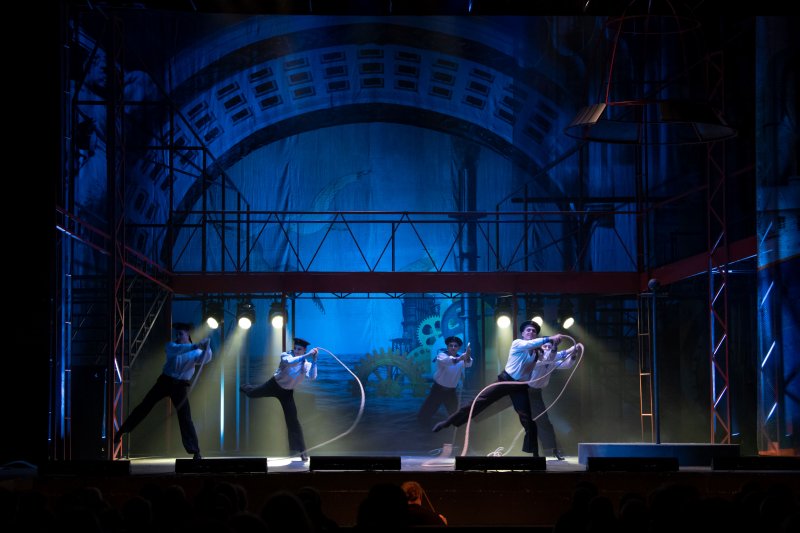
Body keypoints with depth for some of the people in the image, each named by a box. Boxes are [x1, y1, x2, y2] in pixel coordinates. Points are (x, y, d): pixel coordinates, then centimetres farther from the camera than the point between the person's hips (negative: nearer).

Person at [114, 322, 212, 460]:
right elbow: (175, 350, -21)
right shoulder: (172, 345, 3)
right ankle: (121, 432, 6)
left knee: (185, 418, -8)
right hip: (165, 381, 2)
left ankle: (195, 452, -5)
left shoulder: (195, 352, 0)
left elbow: (205, 359, -21)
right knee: (144, 406, -1)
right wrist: (194, 346, -34)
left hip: (180, 386, -2)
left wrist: (207, 347, -40)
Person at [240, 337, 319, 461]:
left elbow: (312, 376, -39)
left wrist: (314, 360, -47)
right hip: (274, 385, 0)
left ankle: (300, 450, -1)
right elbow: (289, 362, -50)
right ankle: (243, 388, 66)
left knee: (292, 420, -8)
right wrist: (307, 356, -59)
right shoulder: (286, 355, -25)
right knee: (252, 393, 24)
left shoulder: (307, 365, -19)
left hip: (287, 392, 0)